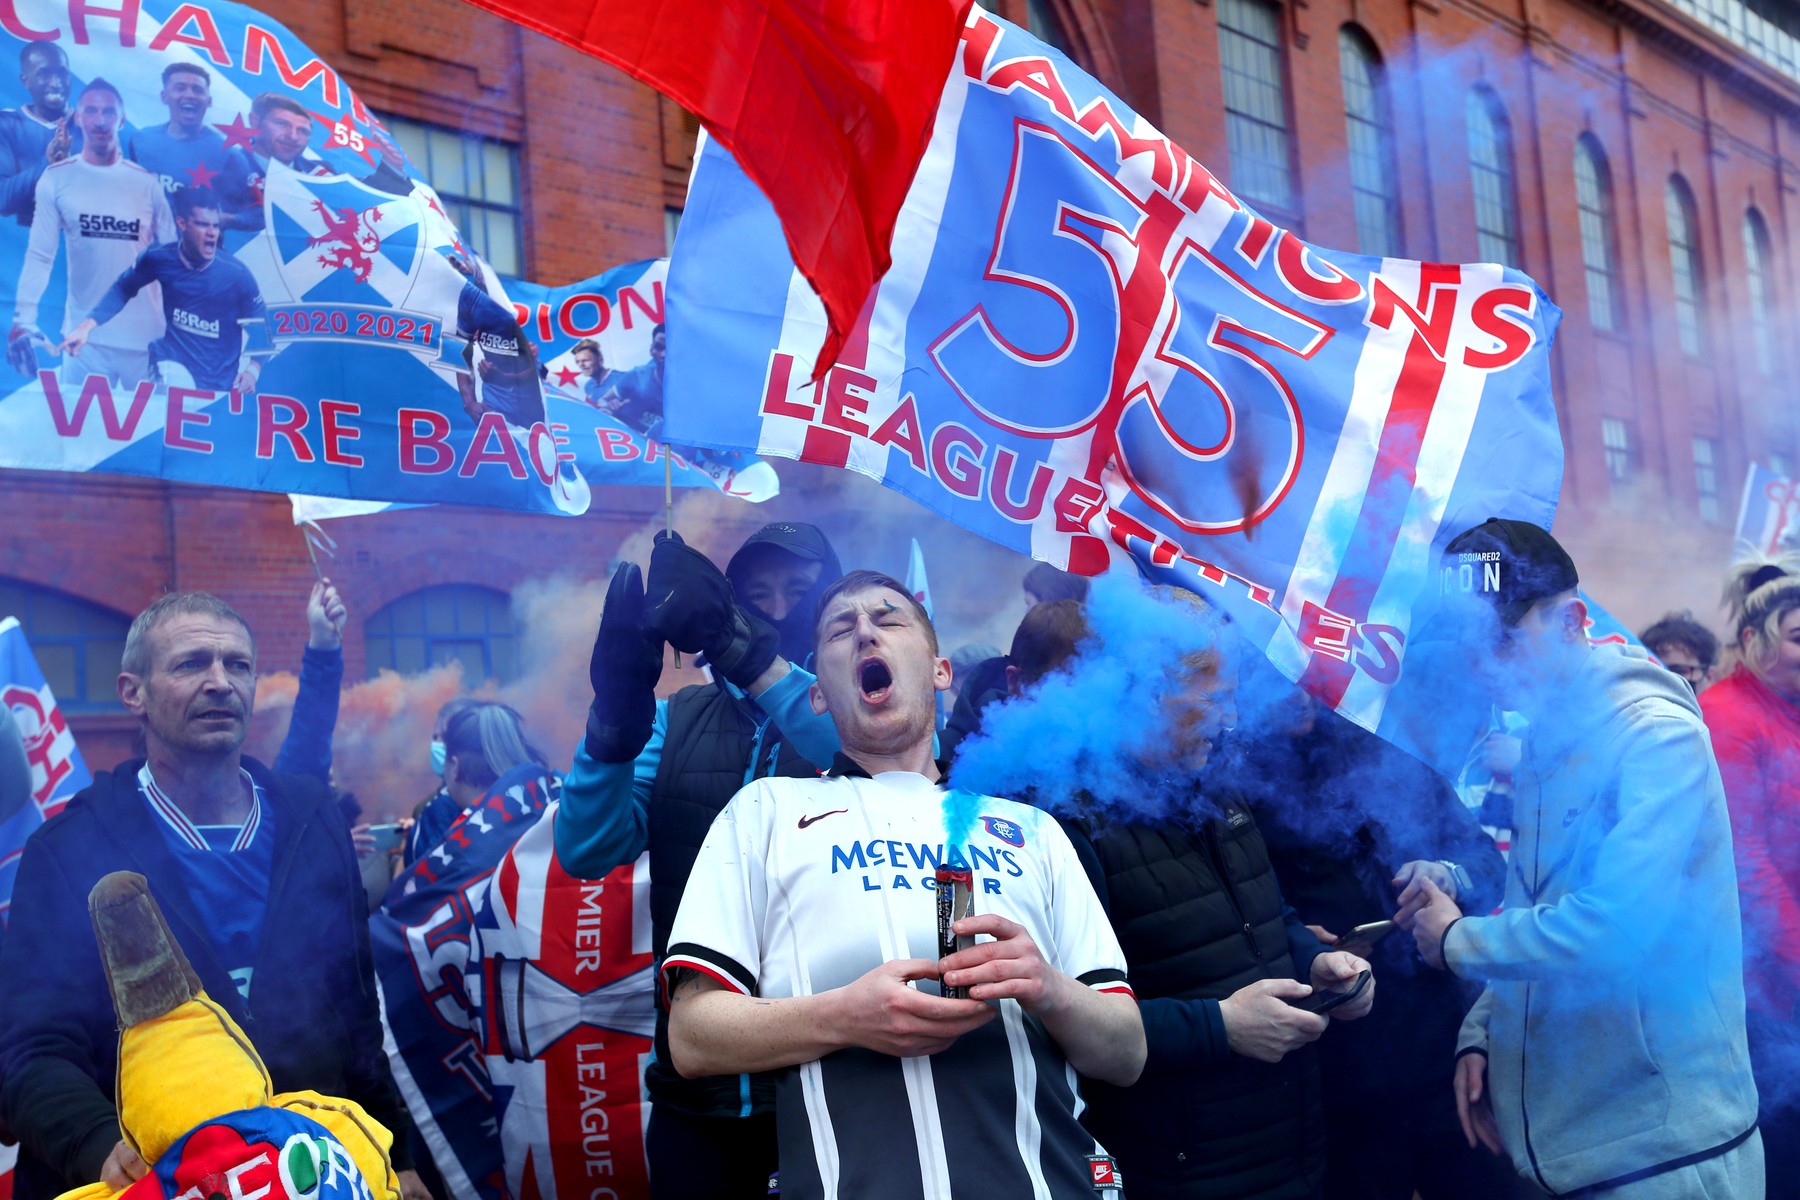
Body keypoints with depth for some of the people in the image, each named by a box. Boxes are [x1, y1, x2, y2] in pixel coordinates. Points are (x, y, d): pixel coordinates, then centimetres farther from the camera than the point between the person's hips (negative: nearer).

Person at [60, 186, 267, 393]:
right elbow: (123, 289, 9)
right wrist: (87, 327, -1)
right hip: (174, 363, -1)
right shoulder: (160, 259, -7)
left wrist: (253, 369, -17)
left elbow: (260, 327, -2)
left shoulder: (236, 275, -12)